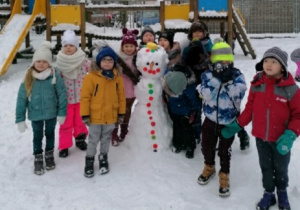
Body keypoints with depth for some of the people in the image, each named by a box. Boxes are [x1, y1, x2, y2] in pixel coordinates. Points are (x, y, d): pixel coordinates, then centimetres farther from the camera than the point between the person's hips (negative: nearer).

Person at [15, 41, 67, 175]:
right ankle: (38, 159, 35)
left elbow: (62, 94, -11)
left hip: (51, 113, 0)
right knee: (37, 136, 16)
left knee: (50, 134, 20)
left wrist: (62, 113, -10)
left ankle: (49, 155, 42)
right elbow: (21, 99, -8)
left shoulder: (55, 76, -17)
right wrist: (20, 119, -9)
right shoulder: (28, 79, -12)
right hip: (35, 114, 1)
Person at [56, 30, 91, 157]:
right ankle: (64, 146, 18)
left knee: (80, 121, 17)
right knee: (66, 123, 7)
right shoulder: (60, 63, -9)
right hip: (66, 98, -1)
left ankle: (80, 138, 39)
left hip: (81, 97, 1)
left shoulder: (84, 61, -10)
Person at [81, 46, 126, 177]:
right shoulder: (91, 77, -12)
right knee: (93, 140, 8)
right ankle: (89, 160, 26)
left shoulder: (117, 77, 0)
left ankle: (103, 158, 36)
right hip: (95, 116, -3)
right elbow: (85, 97, -10)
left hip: (111, 116, 3)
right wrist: (85, 115, -10)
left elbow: (121, 96, 6)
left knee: (106, 139, 18)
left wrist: (121, 113, 7)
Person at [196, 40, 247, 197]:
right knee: (207, 146, 18)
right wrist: (217, 78, -28)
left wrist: (228, 80, -29)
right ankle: (209, 168, 46)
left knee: (224, 151, 8)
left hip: (228, 121, -2)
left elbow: (238, 95, -22)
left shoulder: (237, 76, -9)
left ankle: (224, 176, 29)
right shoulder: (208, 75, -6)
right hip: (210, 119, 2)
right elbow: (206, 94, -20)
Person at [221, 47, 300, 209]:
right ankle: (268, 193, 40)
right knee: (265, 167, 19)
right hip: (260, 137, 2)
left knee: (281, 169, 19)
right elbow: (250, 108, 4)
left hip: (280, 139, -2)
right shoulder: (257, 84, -6)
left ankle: (282, 193, 45)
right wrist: (237, 125, 1)